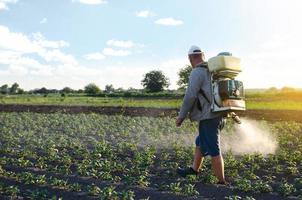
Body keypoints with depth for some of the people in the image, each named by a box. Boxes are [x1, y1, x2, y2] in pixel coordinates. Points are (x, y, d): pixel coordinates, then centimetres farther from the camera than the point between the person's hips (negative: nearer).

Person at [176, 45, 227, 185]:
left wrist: (181, 116, -9)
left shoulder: (197, 72, -12)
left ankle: (222, 182, 7)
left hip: (208, 117, -9)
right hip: (218, 115, 9)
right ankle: (194, 169, 34)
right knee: (200, 142, 22)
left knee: (213, 150, -1)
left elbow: (190, 96, -18)